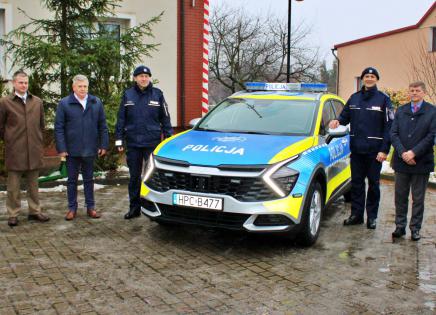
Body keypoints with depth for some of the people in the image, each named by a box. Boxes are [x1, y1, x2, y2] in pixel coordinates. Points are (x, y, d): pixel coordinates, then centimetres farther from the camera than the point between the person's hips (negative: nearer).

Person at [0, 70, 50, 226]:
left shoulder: (37, 102, 8)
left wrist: (38, 142, 12)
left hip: (34, 151, 3)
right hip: (14, 152, -3)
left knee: (33, 184, 11)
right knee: (13, 185, 4)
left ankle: (35, 211, 21)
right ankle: (13, 215, 12)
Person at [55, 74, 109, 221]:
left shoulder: (96, 103, 5)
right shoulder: (64, 103, -2)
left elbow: (102, 126, 5)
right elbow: (59, 127, -4)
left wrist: (103, 145, 0)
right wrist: (61, 148, -10)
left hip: (89, 149, 2)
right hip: (72, 150, -2)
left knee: (89, 179, 12)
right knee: (72, 180, 8)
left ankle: (90, 207, 21)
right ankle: (72, 208, 18)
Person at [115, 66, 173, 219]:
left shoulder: (157, 94, 0)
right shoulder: (128, 95, 4)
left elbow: (165, 119, 3)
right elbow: (121, 119, 6)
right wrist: (119, 139, 3)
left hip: (152, 143, -2)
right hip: (133, 143, 2)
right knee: (134, 177, 10)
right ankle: (134, 208, 21)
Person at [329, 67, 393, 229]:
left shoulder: (383, 99, -2)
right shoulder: (354, 98, 10)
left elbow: (389, 126, -5)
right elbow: (345, 116, 17)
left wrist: (384, 150, -12)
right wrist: (338, 121, -8)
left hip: (374, 149, -3)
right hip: (356, 148, 4)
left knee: (373, 183, 6)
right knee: (356, 182, 8)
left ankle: (372, 216, 15)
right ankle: (356, 215, 17)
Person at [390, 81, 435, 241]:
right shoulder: (400, 111, 9)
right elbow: (393, 133, 2)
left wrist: (413, 152, -16)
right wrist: (402, 153, -12)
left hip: (421, 162, -3)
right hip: (401, 161, 3)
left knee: (418, 198, 7)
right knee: (400, 197, 10)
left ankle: (415, 229, 17)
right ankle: (400, 226, 21)